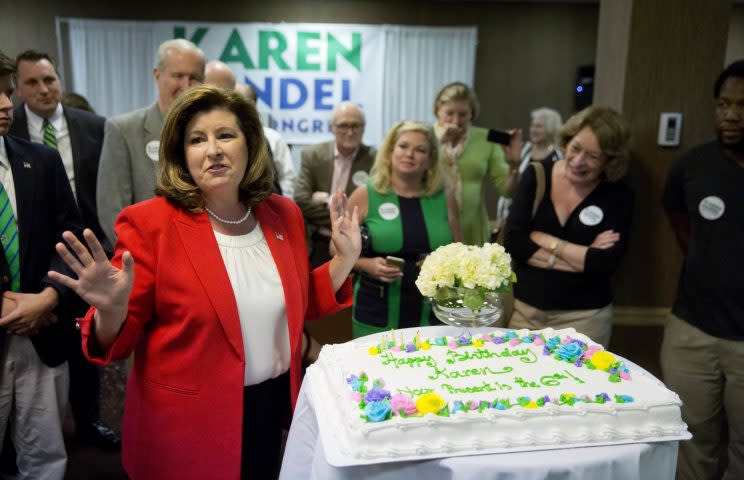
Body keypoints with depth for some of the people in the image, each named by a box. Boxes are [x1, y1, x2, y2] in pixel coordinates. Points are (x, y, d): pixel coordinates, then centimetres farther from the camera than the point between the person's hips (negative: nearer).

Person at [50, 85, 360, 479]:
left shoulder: (283, 214, -1)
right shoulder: (150, 223, -15)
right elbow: (115, 344, -10)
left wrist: (344, 261, -3)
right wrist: (111, 311, -31)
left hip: (276, 404, 4)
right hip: (186, 422, -4)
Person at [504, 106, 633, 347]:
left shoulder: (618, 195, -7)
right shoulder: (537, 176, -5)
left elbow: (605, 263, -17)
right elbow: (513, 242, -14)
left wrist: (547, 241, -14)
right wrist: (582, 257, -15)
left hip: (583, 317, -1)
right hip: (523, 308, 1)